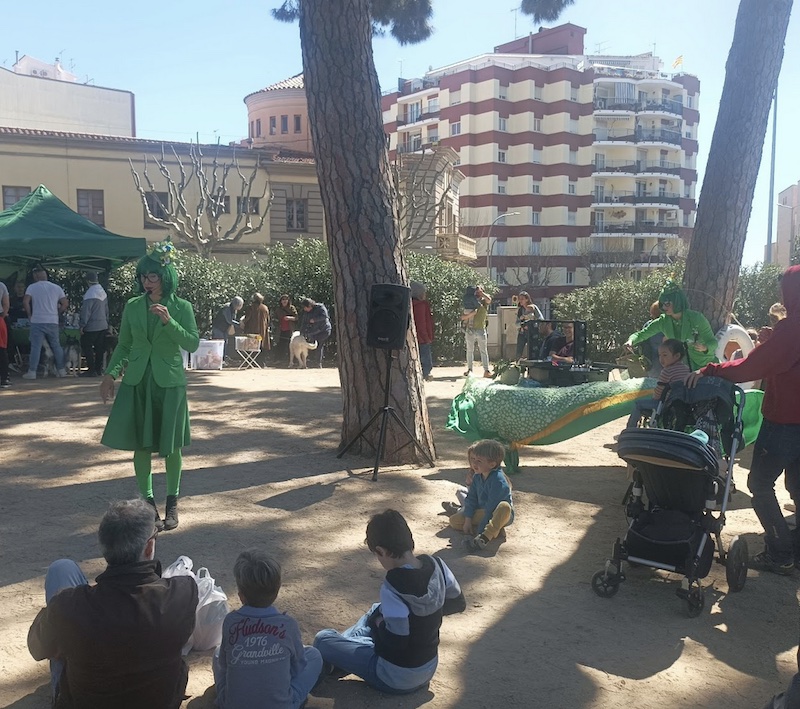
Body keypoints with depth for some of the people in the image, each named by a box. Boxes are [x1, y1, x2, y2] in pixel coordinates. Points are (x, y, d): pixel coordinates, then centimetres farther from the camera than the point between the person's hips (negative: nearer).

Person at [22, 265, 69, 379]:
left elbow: (25, 301, -11)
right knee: (56, 346, 12)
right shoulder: (56, 288, 8)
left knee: (35, 347, -1)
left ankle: (32, 372, -1)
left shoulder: (32, 287, -1)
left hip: (37, 321, -3)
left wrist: (30, 315, 1)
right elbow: (65, 303, 5)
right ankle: (61, 370, 15)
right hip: (53, 322, 3)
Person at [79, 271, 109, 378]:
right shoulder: (103, 292, 8)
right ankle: (99, 369, 14)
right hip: (103, 325, 8)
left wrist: (82, 325, -11)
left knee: (86, 346, 1)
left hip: (92, 327, -8)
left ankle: (92, 369, -2)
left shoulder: (90, 293, -17)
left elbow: (86, 311, -16)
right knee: (99, 348, 11)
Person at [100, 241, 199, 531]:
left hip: (169, 382, -2)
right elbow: (123, 344, 11)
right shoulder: (133, 306, 5)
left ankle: (172, 504, 19)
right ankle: (148, 502, 16)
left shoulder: (181, 307, -2)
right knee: (141, 445, 3)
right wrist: (110, 374, 2)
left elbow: (193, 344, -10)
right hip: (137, 382, 2)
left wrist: (169, 321, -21)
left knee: (171, 446, 4)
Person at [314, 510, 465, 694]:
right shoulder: (435, 564, -12)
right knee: (377, 611, 29)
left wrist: (378, 622, -9)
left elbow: (394, 644, -28)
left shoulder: (393, 586, -31)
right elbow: (458, 603, 4)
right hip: (428, 667, 7)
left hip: (398, 678, -7)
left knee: (323, 639, 5)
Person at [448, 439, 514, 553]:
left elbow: (491, 507, -29)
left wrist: (480, 530, -30)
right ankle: (494, 530, -15)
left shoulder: (498, 481, -26)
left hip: (500, 515, -8)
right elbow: (471, 499, 3)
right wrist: (468, 520, -7)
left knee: (504, 506, -41)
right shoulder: (477, 477, -2)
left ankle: (483, 539, -49)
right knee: (454, 521, -6)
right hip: (483, 512, 8)